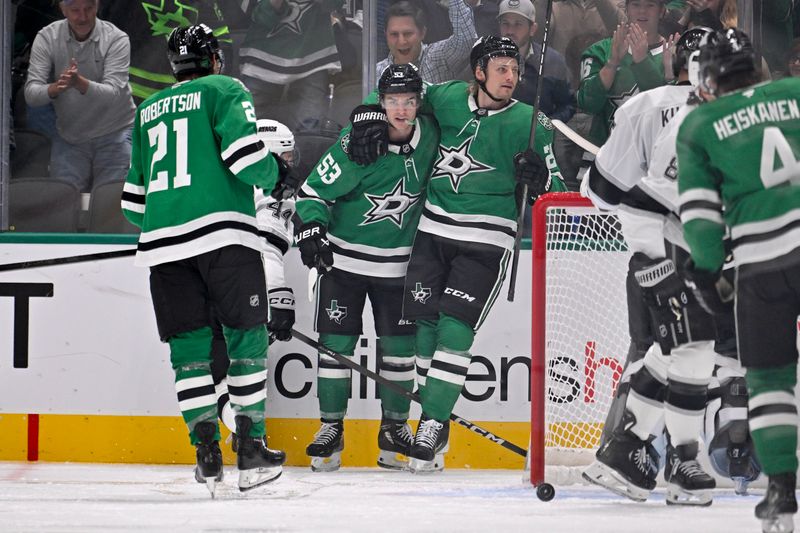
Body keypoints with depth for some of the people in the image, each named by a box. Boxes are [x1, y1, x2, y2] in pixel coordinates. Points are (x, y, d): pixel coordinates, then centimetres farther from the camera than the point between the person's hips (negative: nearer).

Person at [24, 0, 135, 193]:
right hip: (69, 138, 2)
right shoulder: (46, 38, -8)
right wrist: (56, 88, -39)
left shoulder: (116, 39, -15)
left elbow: (113, 93, -27)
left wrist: (80, 83, -46)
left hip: (113, 135, -2)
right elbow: (31, 94, -17)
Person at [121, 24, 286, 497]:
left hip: (161, 243, 5)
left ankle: (207, 449, -2)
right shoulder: (224, 91, 6)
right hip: (222, 232, -5)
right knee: (246, 335, 3)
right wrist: (272, 172, 12)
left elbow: (133, 200, 24)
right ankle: (251, 447, -4)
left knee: (189, 345, 7)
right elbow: (246, 156, -10)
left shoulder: (149, 111, 23)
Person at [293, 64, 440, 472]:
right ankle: (331, 429, 4)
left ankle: (394, 427, 16)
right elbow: (314, 190, -15)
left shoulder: (428, 136, -6)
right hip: (344, 256, -3)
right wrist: (310, 230, -30)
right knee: (336, 342, -3)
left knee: (399, 344, 5)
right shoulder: (357, 144, -20)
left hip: (396, 262, 4)